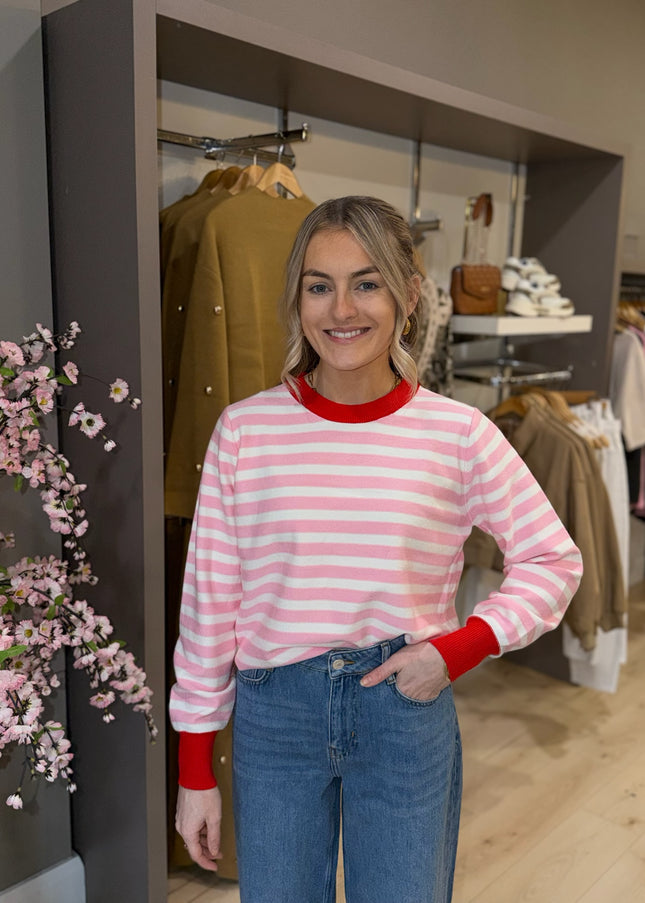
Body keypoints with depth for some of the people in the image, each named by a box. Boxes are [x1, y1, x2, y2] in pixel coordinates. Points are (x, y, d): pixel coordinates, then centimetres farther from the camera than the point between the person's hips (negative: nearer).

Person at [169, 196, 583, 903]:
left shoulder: (458, 433, -7)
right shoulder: (245, 429, -7)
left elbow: (553, 560, 4)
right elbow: (209, 599, -2)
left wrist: (459, 648, -10)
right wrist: (195, 770, 2)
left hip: (406, 713, 0)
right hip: (273, 713, 1)